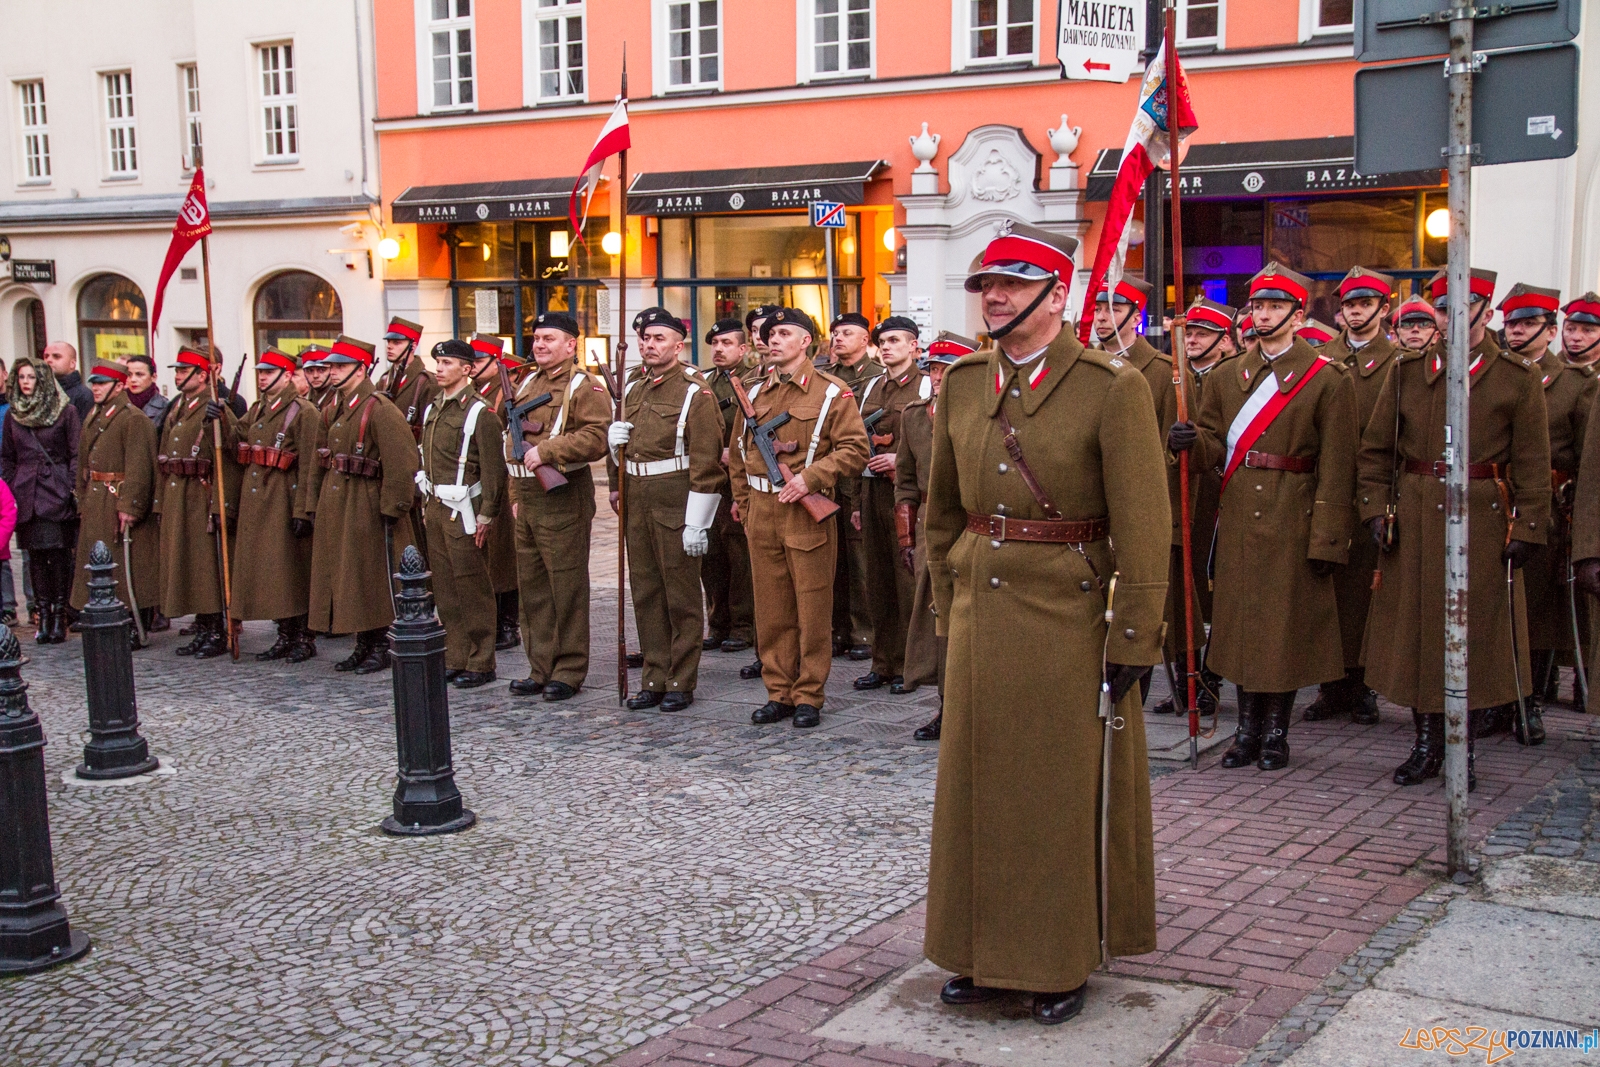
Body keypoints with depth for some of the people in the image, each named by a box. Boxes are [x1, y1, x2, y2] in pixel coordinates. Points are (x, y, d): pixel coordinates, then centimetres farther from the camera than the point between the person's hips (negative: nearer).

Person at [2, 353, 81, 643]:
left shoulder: (66, 411, 0)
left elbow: (76, 454, -1)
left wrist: (73, 489, -8)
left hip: (57, 493, -3)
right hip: (27, 495, 4)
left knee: (60, 553, -4)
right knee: (36, 555, 3)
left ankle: (59, 616, 2)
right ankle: (44, 616, 9)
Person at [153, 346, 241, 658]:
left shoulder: (216, 409, -10)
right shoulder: (175, 409, 15)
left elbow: (230, 456, -18)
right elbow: (163, 458, 17)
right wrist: (162, 501, 14)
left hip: (202, 499, -8)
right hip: (176, 500, 8)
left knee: (209, 565, -3)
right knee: (186, 564, 12)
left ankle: (218, 634, 4)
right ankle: (203, 631, 20)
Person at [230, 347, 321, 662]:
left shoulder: (304, 411, -9)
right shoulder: (256, 410, 16)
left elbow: (308, 465, -14)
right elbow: (236, 444, 13)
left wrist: (303, 511, -19)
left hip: (284, 502, -8)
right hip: (255, 502, 8)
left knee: (292, 570, -2)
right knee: (265, 569, 10)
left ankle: (304, 638, 7)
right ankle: (285, 636, 19)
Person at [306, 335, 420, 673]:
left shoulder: (379, 409, -14)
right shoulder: (333, 412, 12)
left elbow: (401, 462, -18)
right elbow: (320, 463, 18)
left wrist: (390, 509, -18)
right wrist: (315, 507, 13)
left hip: (367, 508, -8)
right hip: (335, 507, 9)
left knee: (374, 579, -1)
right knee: (345, 577, 12)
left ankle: (384, 647, 9)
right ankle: (364, 646, 21)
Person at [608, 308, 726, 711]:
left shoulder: (695, 391, -9)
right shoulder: (632, 386, 13)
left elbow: (706, 461, -14)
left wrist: (697, 523, -18)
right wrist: (615, 439, 0)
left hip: (675, 504, -7)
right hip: (636, 501, 7)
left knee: (681, 597, 2)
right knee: (645, 593, 11)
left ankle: (681, 682, 10)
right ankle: (654, 678, 20)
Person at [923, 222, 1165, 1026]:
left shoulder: (1113, 387, -11)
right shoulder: (961, 384, 6)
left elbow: (1143, 527, -12)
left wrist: (1134, 641, -14)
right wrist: (948, 606, 14)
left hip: (1070, 619, -5)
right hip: (982, 613, 5)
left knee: (1067, 793, 6)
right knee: (978, 785, 12)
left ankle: (1064, 963, 22)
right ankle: (982, 954, 28)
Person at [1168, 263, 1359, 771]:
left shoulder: (1327, 378, -3)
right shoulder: (1229, 376, 12)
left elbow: (1336, 466, -7)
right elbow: (1216, 445, 12)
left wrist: (1327, 536, -13)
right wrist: (1191, 439, -12)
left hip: (1292, 519, -4)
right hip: (1238, 515, 4)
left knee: (1285, 621, 2)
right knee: (1240, 617, 7)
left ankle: (1276, 733, 14)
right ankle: (1248, 729, 18)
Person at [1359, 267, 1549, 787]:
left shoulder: (1518, 378, 0)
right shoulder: (1407, 372, 7)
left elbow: (1533, 464, 0)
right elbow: (1375, 449, 9)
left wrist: (1526, 530, -4)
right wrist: (1377, 509, 0)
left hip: (1484, 523, -2)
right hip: (1414, 522, 2)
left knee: (1477, 637, 3)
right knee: (1416, 632, 6)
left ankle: (1464, 749, 16)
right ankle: (1426, 744, 18)